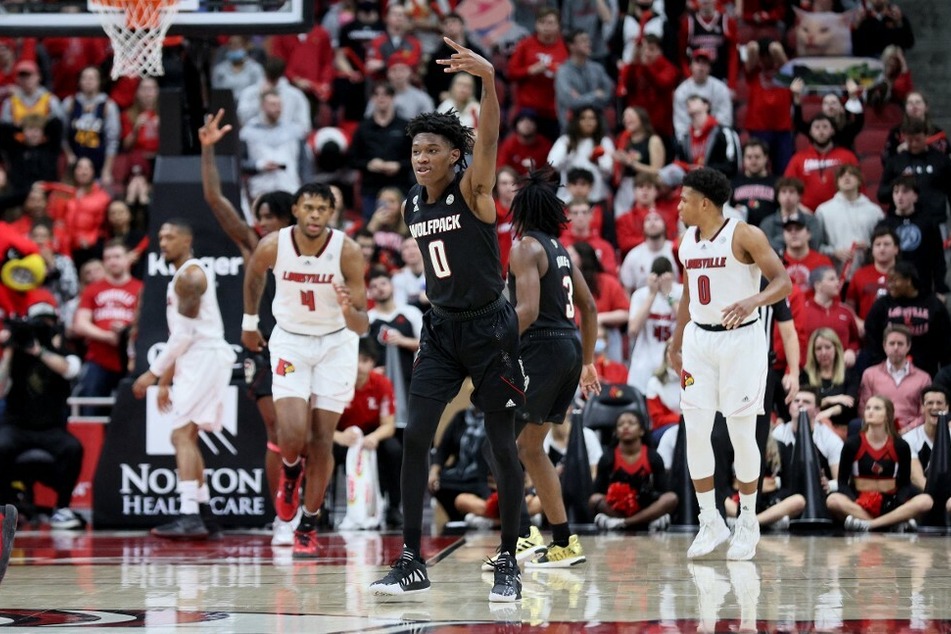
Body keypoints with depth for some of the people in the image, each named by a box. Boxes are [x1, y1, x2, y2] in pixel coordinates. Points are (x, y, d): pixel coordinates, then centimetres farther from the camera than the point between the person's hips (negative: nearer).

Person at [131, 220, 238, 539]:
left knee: (182, 434, -17)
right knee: (187, 435, 16)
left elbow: (185, 334, -17)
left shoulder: (190, 275, -11)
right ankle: (203, 509, 20)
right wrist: (165, 381, 24)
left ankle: (189, 516, -26)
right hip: (196, 361, 11)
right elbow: (180, 336, 25)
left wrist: (153, 373, -14)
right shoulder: (181, 277, 22)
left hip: (206, 356, -11)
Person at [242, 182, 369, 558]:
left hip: (336, 343, 0)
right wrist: (250, 322, 17)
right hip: (290, 340, 0)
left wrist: (349, 312, -41)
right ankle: (290, 471, 21)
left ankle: (308, 527, 14)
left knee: (322, 441, -1)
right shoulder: (272, 246, -18)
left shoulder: (347, 251, -21)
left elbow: (361, 327, -20)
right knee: (293, 434, -16)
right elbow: (254, 275, 9)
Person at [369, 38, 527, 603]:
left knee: (502, 444, 0)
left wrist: (489, 79, -47)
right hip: (441, 329, 6)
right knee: (415, 437, -5)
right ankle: (413, 562, -1)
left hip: (489, 329, -6)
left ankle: (509, 563, 9)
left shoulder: (473, 190, -12)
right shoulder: (412, 206, 6)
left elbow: (489, 138, -30)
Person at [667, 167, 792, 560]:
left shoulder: (744, 236, -11)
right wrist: (676, 344, 19)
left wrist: (752, 301, -34)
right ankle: (710, 522, 9)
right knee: (695, 431, 0)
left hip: (740, 340, -6)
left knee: (741, 433, -2)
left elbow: (783, 281, -16)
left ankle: (748, 524, 11)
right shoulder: (687, 241, 10)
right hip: (699, 338, 6)